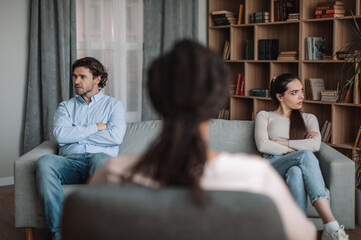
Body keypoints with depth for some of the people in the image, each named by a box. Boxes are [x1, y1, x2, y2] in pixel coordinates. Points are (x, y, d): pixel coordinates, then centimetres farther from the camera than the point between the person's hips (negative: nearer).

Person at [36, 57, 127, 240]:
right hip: (70, 162, 2)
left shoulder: (114, 105, 17)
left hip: (97, 162, -2)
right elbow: (60, 134, 2)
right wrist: (96, 128, 0)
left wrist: (76, 133, 3)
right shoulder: (66, 106, 24)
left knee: (101, 158, -39)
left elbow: (116, 136, -4)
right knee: (44, 162, -32)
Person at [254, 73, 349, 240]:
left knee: (296, 172, -40)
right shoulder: (264, 116, 20)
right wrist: (294, 151, -4)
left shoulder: (309, 119, 26)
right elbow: (262, 145, 0)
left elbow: (315, 145, 3)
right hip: (273, 167, -2)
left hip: (299, 168, 2)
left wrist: (281, 142, 0)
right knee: (306, 155, -37)